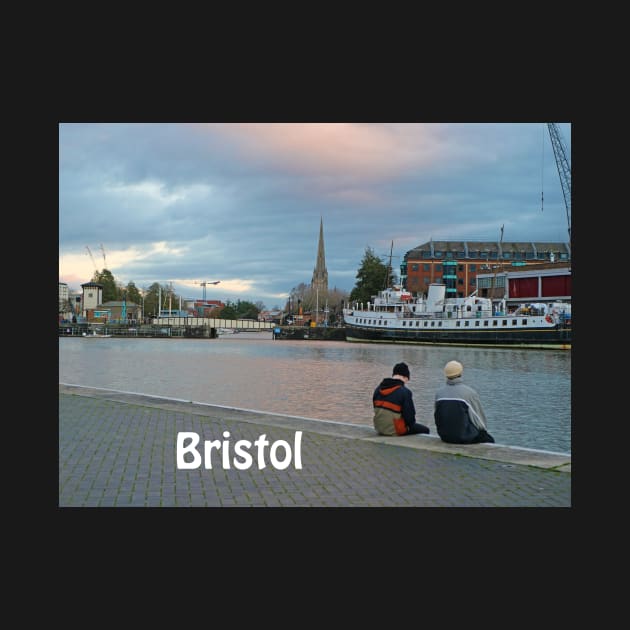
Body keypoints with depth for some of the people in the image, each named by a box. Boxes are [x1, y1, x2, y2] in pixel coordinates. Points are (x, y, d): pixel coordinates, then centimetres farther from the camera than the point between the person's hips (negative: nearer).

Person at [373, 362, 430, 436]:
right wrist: (410, 424, 4)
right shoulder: (405, 392, -19)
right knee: (425, 430, 14)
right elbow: (409, 415, -18)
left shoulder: (378, 389, 2)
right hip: (395, 431, -7)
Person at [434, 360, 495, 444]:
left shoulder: (439, 392, -1)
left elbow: (437, 417, 7)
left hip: (444, 437, 5)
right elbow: (480, 418, -5)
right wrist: (483, 430, 15)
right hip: (463, 437, -5)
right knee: (489, 439, 23)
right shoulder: (470, 392, -14)